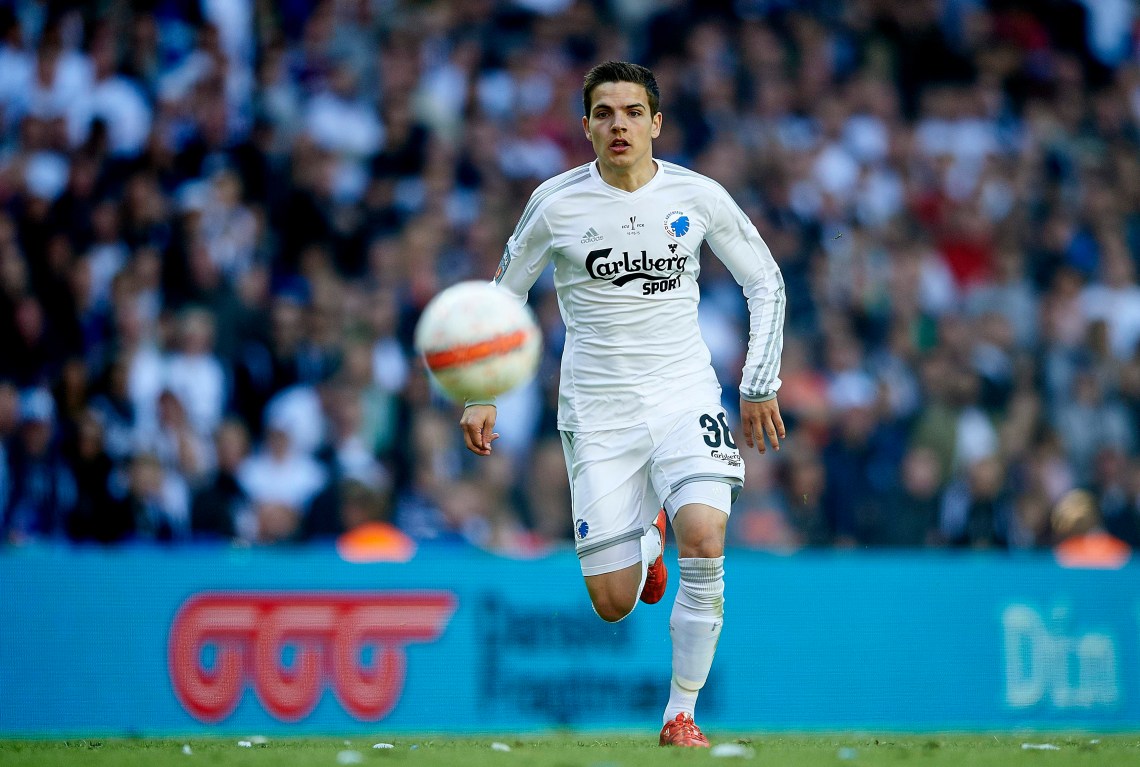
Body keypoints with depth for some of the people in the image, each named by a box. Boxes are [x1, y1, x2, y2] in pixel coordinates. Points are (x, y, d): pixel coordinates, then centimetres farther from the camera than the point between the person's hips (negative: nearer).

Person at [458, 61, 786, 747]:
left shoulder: (698, 195, -3)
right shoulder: (556, 203, -5)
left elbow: (766, 282, 11)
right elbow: (504, 296, 9)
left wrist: (761, 385, 7)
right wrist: (482, 396, 2)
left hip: (686, 399, 0)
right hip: (598, 412, 0)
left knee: (704, 538, -27)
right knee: (614, 604, -4)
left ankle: (682, 713, -12)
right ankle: (648, 539, 35)